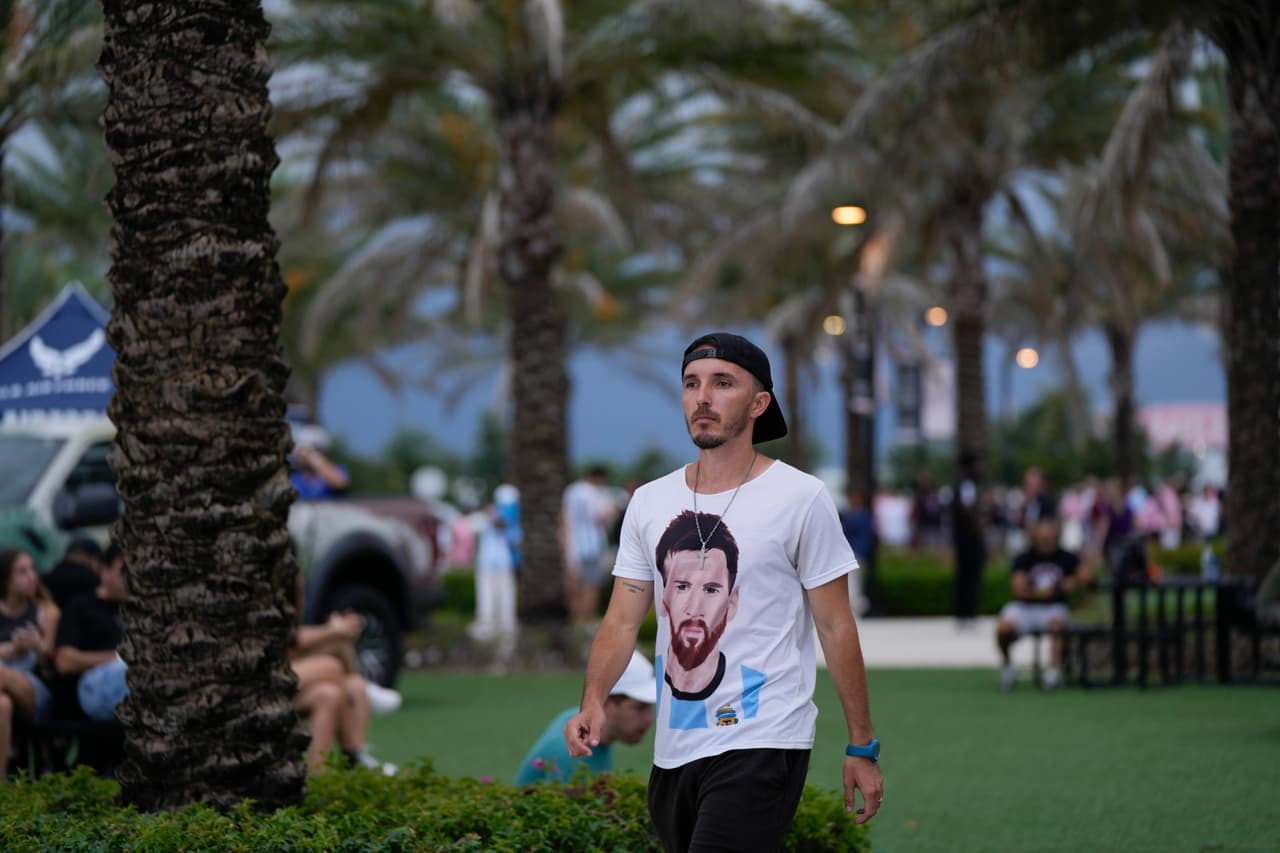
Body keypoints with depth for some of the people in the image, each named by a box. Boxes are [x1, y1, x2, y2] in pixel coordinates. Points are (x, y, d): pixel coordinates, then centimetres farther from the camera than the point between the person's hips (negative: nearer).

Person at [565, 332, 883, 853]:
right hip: (673, 751, 6)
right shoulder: (649, 502, 10)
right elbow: (623, 621, 8)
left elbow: (836, 628, -1)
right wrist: (593, 702, -11)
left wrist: (862, 749, -1)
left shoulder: (800, 498, -4)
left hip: (761, 746, -6)